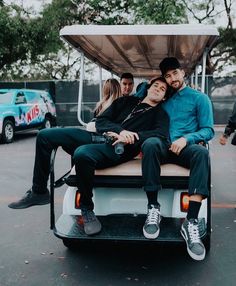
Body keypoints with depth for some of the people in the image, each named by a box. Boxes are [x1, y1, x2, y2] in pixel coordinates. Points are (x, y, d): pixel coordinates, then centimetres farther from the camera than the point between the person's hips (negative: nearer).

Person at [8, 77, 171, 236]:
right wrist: (120, 130, -7)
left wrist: (130, 137, -18)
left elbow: (162, 134, -9)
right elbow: (101, 121, 14)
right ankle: (39, 192, 4)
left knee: (82, 154, -39)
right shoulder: (126, 101, 25)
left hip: (117, 148, -6)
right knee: (45, 135, -4)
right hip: (97, 137, 6)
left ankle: (87, 209, -17)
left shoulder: (160, 114, 15)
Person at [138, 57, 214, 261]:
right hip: (163, 148, 2)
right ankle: (153, 207, -31)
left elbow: (208, 130, 3)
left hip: (186, 148, -1)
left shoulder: (199, 98, 13)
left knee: (201, 152, -38)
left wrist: (186, 139, -13)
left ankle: (191, 222, -43)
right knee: (150, 143, -35)